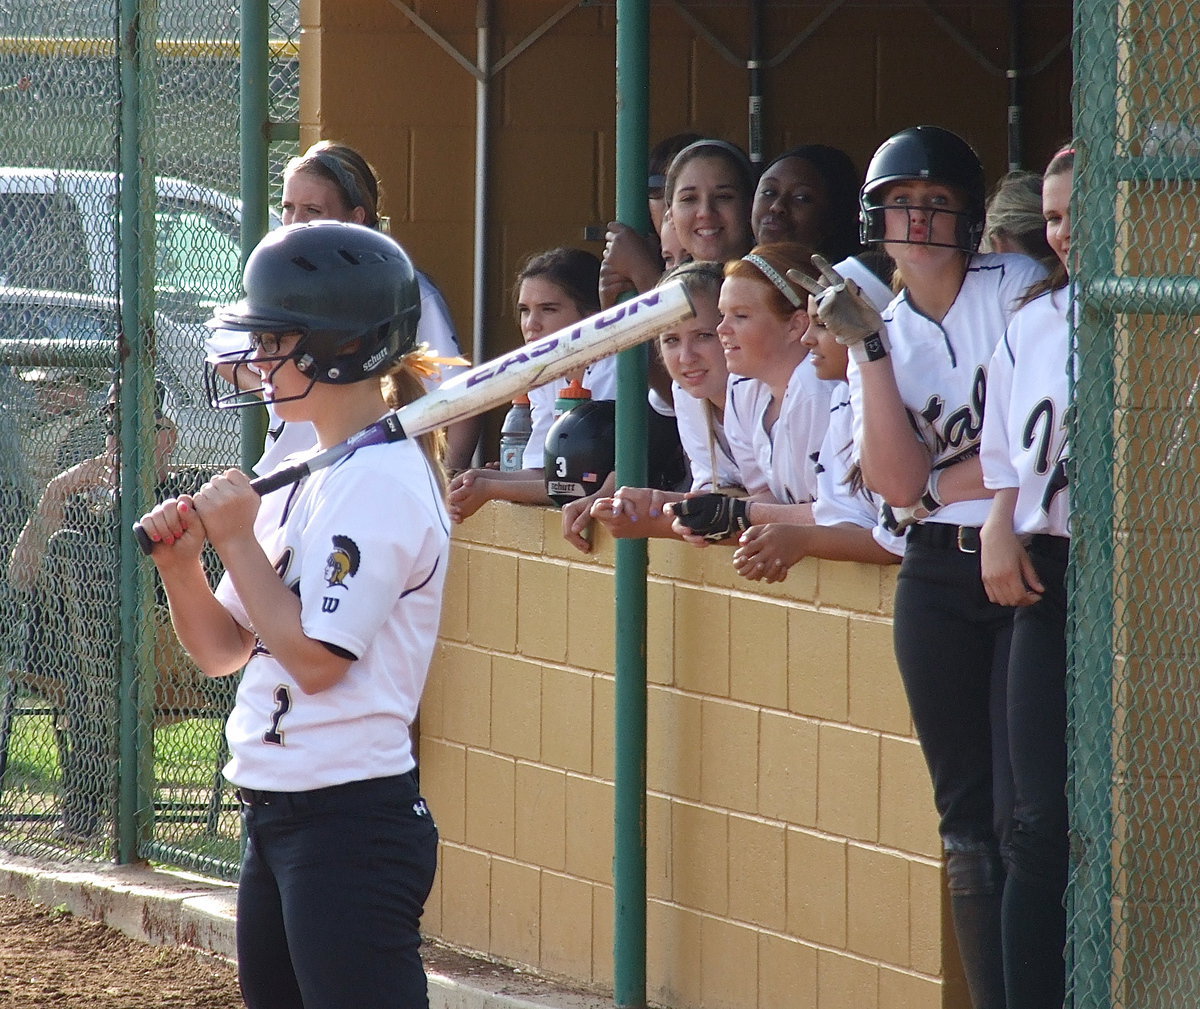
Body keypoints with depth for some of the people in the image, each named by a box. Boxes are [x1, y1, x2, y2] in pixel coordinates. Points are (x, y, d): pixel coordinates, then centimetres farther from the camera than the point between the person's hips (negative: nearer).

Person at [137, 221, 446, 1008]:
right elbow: (224, 650, 16)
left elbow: (316, 658, -20)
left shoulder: (383, 480, -14)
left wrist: (238, 539, -12)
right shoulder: (303, 478, 14)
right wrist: (181, 561, -1)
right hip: (278, 822, 10)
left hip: (353, 823, -10)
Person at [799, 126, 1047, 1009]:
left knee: (1026, 818, -12)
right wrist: (870, 349, -10)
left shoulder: (1016, 288, -1)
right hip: (937, 581, 5)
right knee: (966, 821, 6)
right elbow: (899, 484, -5)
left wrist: (945, 483, -7)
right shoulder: (881, 328, 9)